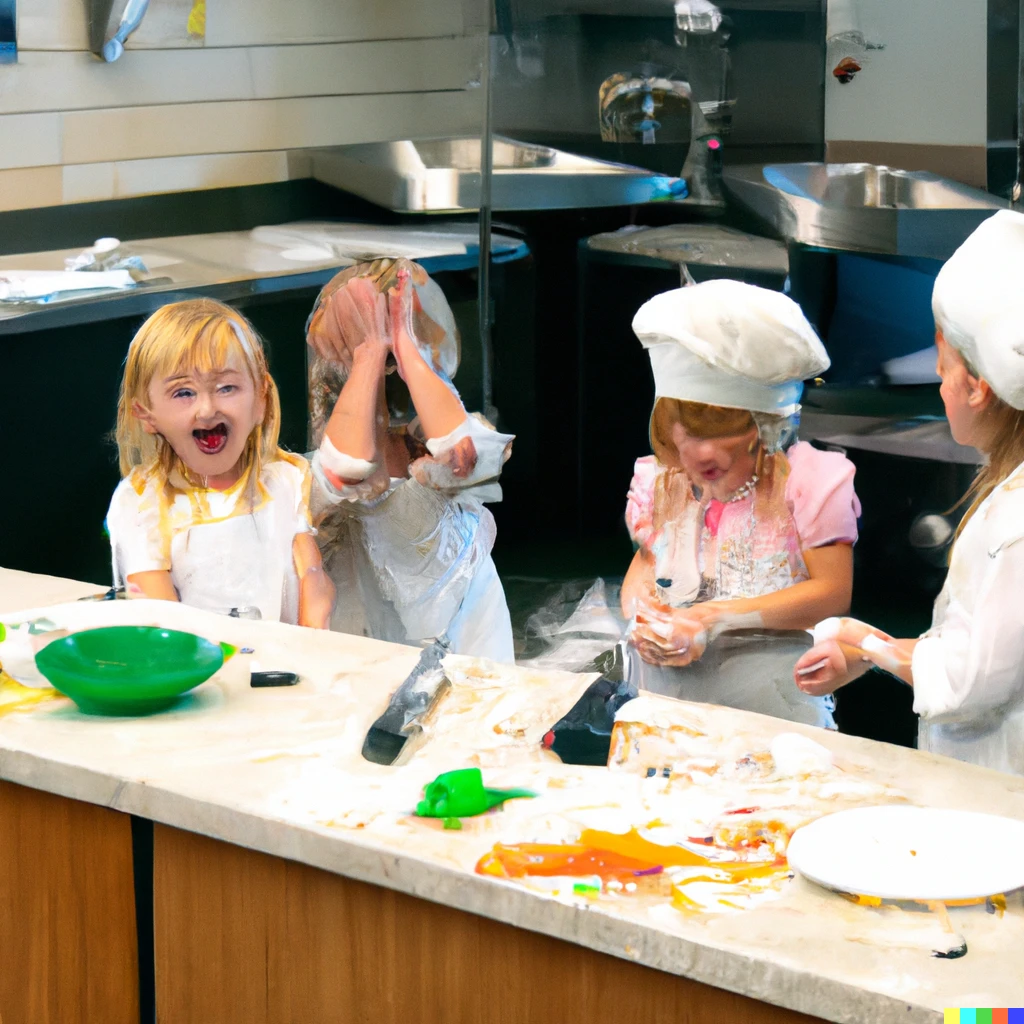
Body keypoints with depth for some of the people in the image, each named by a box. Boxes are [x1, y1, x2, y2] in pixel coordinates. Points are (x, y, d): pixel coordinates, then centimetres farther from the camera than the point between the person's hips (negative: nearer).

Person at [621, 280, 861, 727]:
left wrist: (717, 617, -15)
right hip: (665, 692, 4)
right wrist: (641, 614, -8)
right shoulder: (661, 483, 9)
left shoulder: (805, 481, -6)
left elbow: (832, 592, -9)